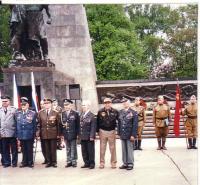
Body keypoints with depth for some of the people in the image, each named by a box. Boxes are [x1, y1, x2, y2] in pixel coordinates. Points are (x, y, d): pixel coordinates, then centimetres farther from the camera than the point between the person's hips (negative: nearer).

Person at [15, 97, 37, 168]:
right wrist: (17, 134, 2)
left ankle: (30, 162, 16)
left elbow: (35, 125, -1)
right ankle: (24, 162, 21)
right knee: (23, 150, 11)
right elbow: (16, 124, 7)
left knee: (30, 150, 6)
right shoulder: (17, 113, 7)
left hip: (29, 135, -3)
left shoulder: (33, 113, -2)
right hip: (21, 135, 3)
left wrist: (34, 134, -4)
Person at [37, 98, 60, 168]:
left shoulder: (56, 113, 1)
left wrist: (58, 134, -2)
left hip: (53, 134, -1)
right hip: (44, 134, 2)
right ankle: (48, 162, 16)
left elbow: (58, 124, 1)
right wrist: (38, 133, 0)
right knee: (47, 149, 6)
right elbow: (39, 124, 6)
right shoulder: (40, 113, 6)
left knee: (53, 149, 3)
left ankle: (54, 162, 13)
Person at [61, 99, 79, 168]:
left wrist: (77, 133, -8)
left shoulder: (75, 113, -3)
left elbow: (77, 124, -4)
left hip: (73, 134, -3)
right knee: (68, 149, 11)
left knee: (73, 149, 5)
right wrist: (61, 133, 0)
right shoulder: (62, 114, 6)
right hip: (65, 134, 3)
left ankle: (74, 162, 13)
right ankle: (69, 162, 19)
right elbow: (61, 123, 5)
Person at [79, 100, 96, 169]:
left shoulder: (92, 116, -11)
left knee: (90, 151, 3)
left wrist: (92, 136, -18)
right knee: (84, 151, 12)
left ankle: (92, 164, 14)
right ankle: (86, 163, 23)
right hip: (82, 137, 7)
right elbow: (80, 125, 12)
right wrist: (79, 134, 8)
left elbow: (93, 127, -14)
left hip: (89, 137, -7)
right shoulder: (81, 115, 10)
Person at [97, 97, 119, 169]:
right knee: (102, 148, 7)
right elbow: (98, 122, 4)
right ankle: (102, 163, 17)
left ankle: (113, 163, 17)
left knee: (112, 148, 7)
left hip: (112, 131, 0)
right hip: (102, 131, 0)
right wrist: (98, 131, 4)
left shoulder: (115, 112, -4)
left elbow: (119, 121, 2)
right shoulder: (100, 112, -3)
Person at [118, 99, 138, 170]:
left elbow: (135, 125, -9)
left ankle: (130, 164, 10)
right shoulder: (120, 112, 9)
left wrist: (133, 135, -13)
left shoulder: (133, 113, -6)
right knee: (124, 150, 11)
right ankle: (125, 163, 20)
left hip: (129, 135, -5)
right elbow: (119, 123, 13)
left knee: (129, 150, 0)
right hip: (122, 135, 5)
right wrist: (119, 133, 9)